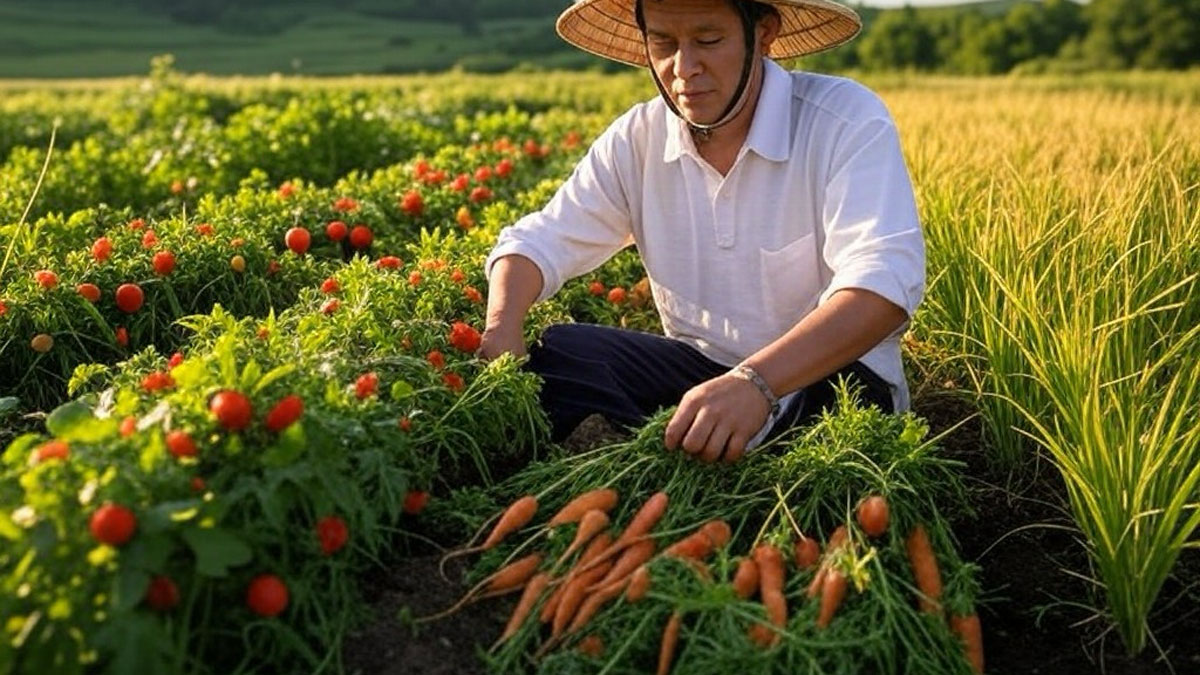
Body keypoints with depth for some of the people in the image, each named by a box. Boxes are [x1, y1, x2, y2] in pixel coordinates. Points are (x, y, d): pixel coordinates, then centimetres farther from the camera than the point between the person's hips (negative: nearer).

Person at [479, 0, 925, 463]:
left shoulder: (847, 121, -17)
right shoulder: (637, 139, -2)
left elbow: (884, 279, -31)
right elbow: (540, 241, -1)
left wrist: (756, 381, -47)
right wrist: (502, 327, -25)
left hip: (832, 373, -3)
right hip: (698, 365, 4)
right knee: (549, 353, -16)